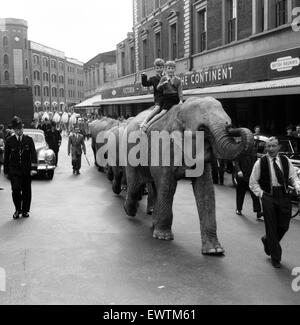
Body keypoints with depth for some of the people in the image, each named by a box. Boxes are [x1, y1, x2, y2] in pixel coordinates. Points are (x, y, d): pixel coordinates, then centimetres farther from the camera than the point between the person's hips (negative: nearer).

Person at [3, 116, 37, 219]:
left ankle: (25, 210, 22)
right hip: (14, 170, -1)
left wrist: (33, 168, -13)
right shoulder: (9, 141, 2)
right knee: (16, 190, -11)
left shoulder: (29, 140, 2)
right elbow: (6, 157, 7)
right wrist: (6, 170, 5)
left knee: (26, 191, 6)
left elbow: (33, 154, -2)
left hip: (26, 170, 1)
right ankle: (18, 210, 8)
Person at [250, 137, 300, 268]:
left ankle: (267, 240, 37)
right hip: (268, 197, -3)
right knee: (272, 227, 1)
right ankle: (276, 257, 14)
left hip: (284, 196, 3)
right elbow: (253, 182, 5)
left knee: (284, 226, 6)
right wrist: (261, 193, -4)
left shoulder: (285, 160, 6)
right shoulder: (260, 162, -2)